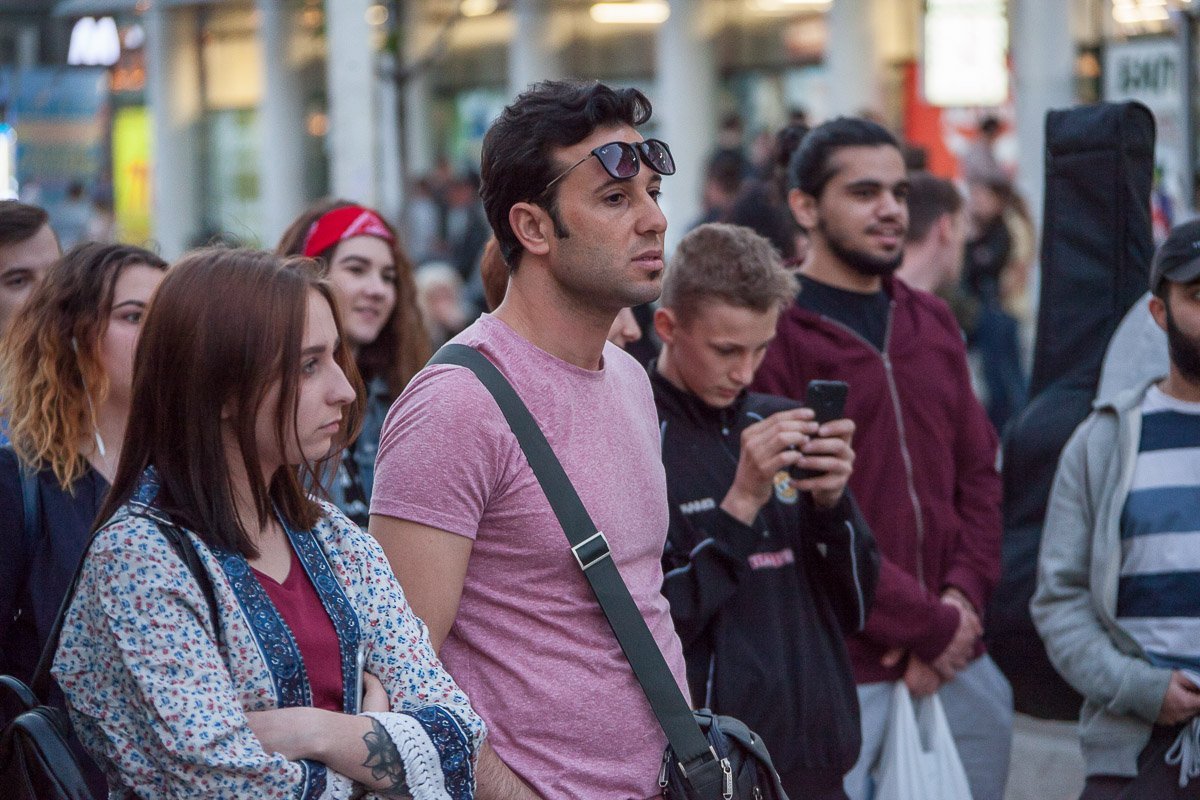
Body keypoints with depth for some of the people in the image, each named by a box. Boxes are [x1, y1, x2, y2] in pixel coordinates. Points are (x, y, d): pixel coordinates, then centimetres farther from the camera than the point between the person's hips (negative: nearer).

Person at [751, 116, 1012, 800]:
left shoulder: (934, 324, 15)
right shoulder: (775, 330, -8)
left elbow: (979, 473, 14)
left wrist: (962, 599, -4)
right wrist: (926, 623, -12)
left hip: (959, 663, 7)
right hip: (834, 672, -6)